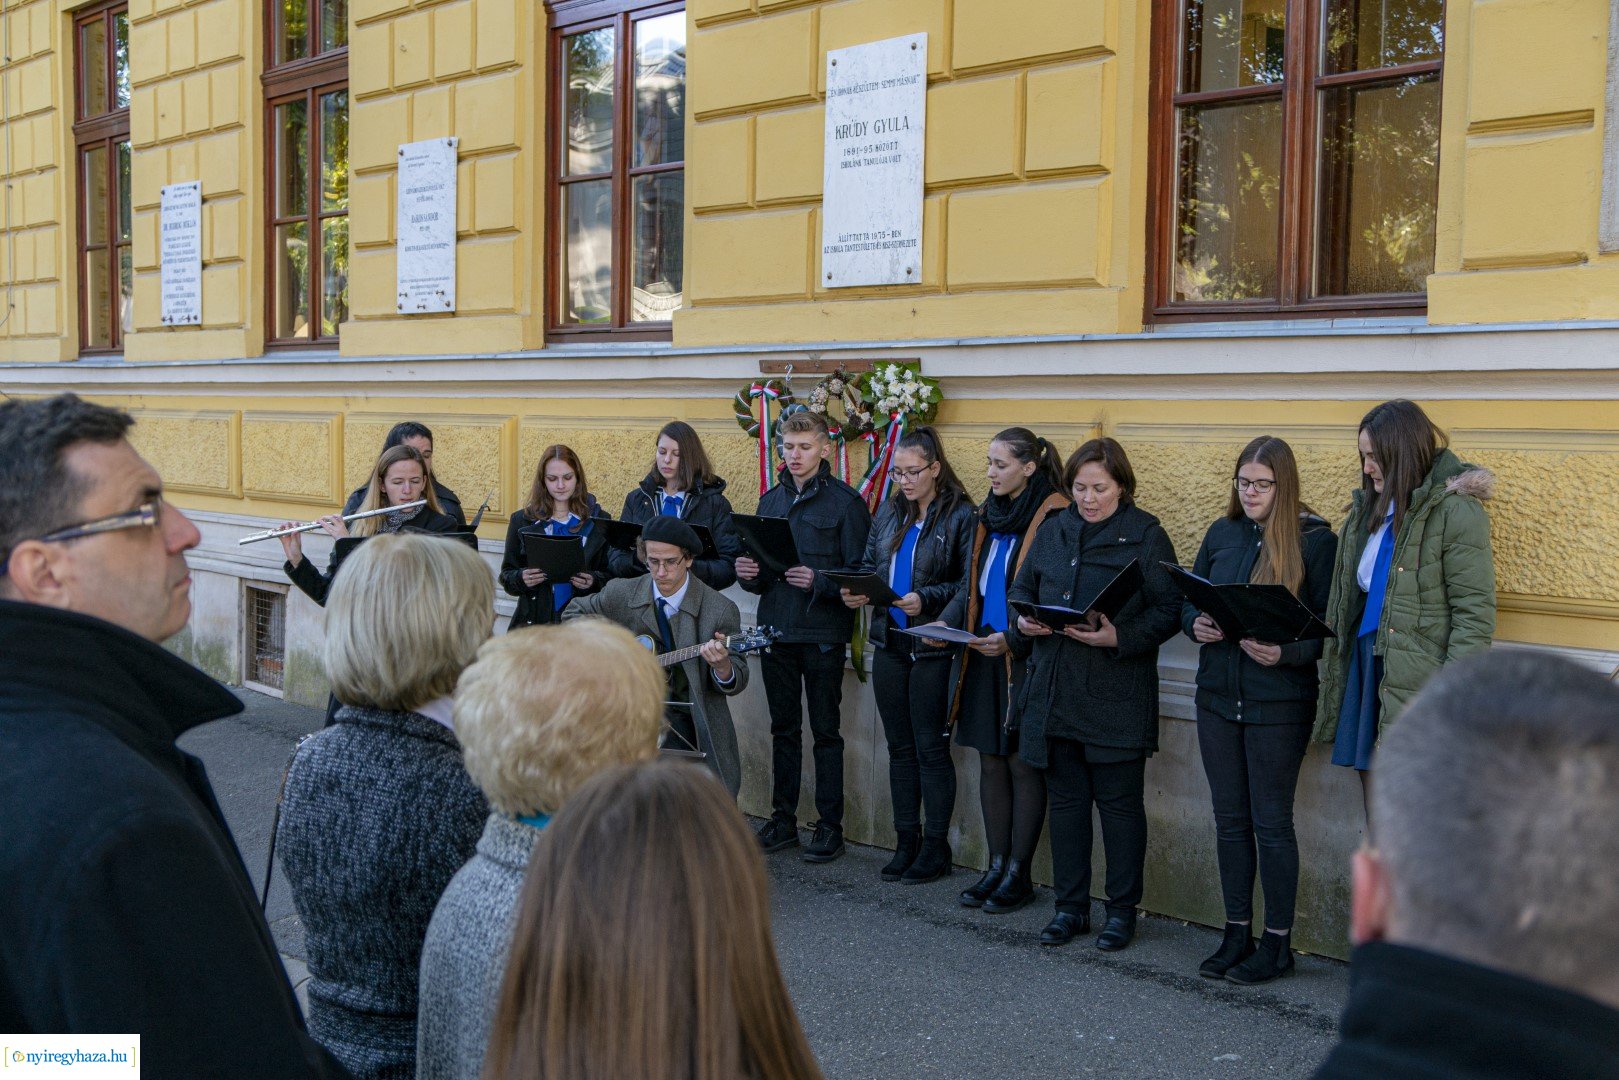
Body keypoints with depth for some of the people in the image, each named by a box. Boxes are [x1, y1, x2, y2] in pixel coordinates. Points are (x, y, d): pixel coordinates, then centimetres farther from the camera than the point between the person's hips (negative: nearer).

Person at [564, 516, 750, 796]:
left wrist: (722, 666, -27)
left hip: (684, 718, -3)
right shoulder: (622, 593, 0)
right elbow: (575, 612, 19)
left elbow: (737, 683, -3)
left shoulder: (720, 610, -8)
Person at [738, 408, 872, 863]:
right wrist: (750, 574, -5)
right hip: (776, 630, 5)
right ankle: (783, 820, 21)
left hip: (822, 633, -5)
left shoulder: (846, 501, -5)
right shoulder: (771, 500, 12)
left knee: (825, 730, 3)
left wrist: (819, 582, -24)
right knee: (784, 728, 12)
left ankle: (830, 826, 11)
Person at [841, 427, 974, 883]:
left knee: (931, 748, 2)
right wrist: (857, 590, -5)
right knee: (900, 746, 12)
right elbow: (868, 566, 15)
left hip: (933, 649, -6)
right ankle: (906, 841, 22)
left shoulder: (961, 515, -9)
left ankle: (936, 847, 13)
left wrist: (926, 599, -24)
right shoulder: (889, 512, 9)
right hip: (889, 643, 6)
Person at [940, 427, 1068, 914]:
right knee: (991, 763, 11)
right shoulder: (988, 518, 11)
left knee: (1023, 765, 1)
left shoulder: (1054, 519, -12)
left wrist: (1012, 640, -21)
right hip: (982, 657, 7)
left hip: (1025, 660, -7)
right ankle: (996, 867, 21)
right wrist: (947, 622, 0)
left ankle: (1019, 873, 12)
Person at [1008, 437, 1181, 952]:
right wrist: (1023, 624, -3)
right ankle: (1071, 906, 23)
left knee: (1120, 803, 4)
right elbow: (1022, 590, 19)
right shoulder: (1052, 531, 11)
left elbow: (1168, 611, -8)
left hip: (1116, 697, -5)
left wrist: (1119, 637, -22)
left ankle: (1122, 910, 18)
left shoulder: (1146, 536, -4)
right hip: (1054, 692, 5)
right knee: (1065, 799, 11)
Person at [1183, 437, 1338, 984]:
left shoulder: (1315, 540, -7)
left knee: (1271, 821, 1)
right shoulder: (1221, 534, 8)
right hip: (1218, 693, 5)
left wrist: (1284, 652, -25)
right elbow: (1188, 599, 15)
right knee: (1230, 819, 11)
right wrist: (1196, 625, -7)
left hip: (1279, 699, -5)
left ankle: (1277, 942, 15)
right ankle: (1237, 934, 23)